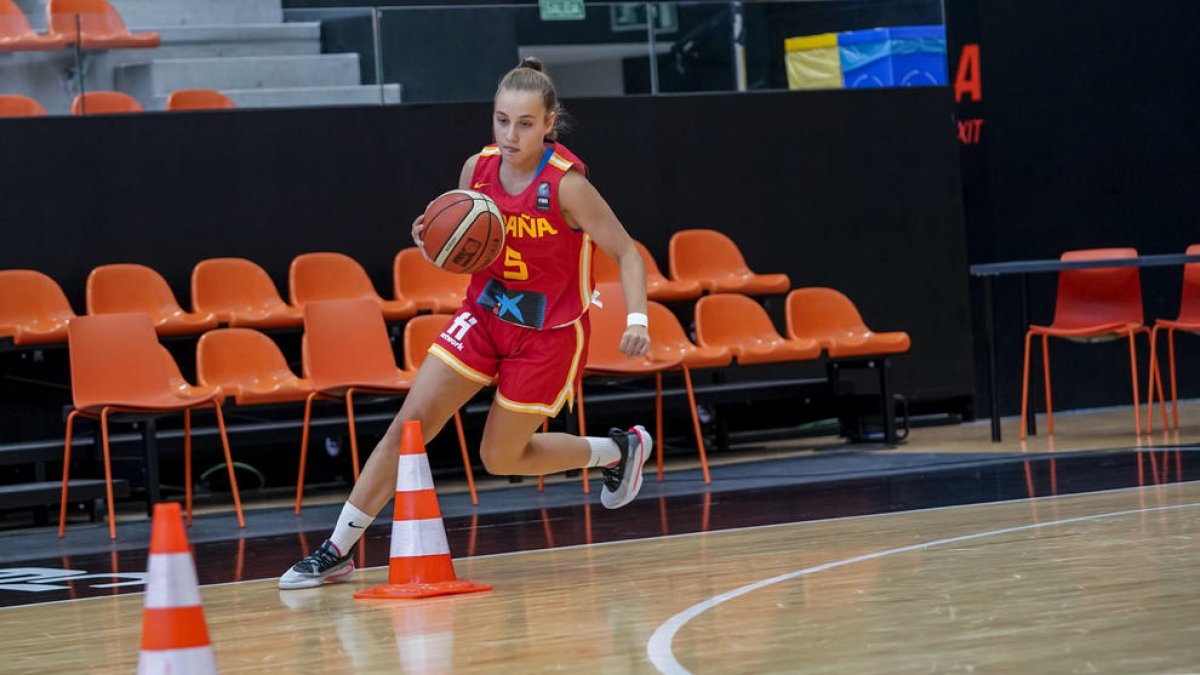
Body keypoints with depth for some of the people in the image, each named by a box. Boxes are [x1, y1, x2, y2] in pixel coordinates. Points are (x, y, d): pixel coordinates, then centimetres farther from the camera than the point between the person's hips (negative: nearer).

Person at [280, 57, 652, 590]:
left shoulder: (565, 184, -23)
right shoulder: (478, 169, -8)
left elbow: (626, 254, -17)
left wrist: (637, 319, -32)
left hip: (548, 333, -4)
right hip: (484, 315, 5)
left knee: (500, 458, 5)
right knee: (408, 425, -5)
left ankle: (620, 450, 29)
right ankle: (338, 549, 0)